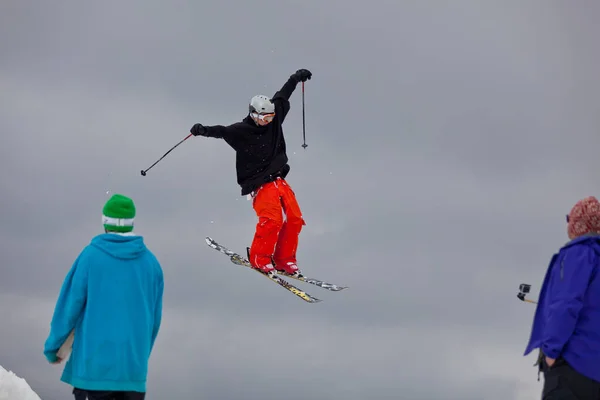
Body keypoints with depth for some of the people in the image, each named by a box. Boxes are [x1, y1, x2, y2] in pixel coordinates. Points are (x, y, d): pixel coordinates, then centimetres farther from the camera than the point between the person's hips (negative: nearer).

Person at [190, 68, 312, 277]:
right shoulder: (242, 130, -12)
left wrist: (295, 78, 33)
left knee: (295, 218, -3)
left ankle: (284, 260, 9)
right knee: (272, 219, -23)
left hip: (278, 180, 7)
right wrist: (204, 130, -47)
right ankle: (259, 258, -7)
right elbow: (223, 131, -28)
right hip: (259, 183, -7)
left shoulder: (274, 119, 6)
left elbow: (281, 97, 22)